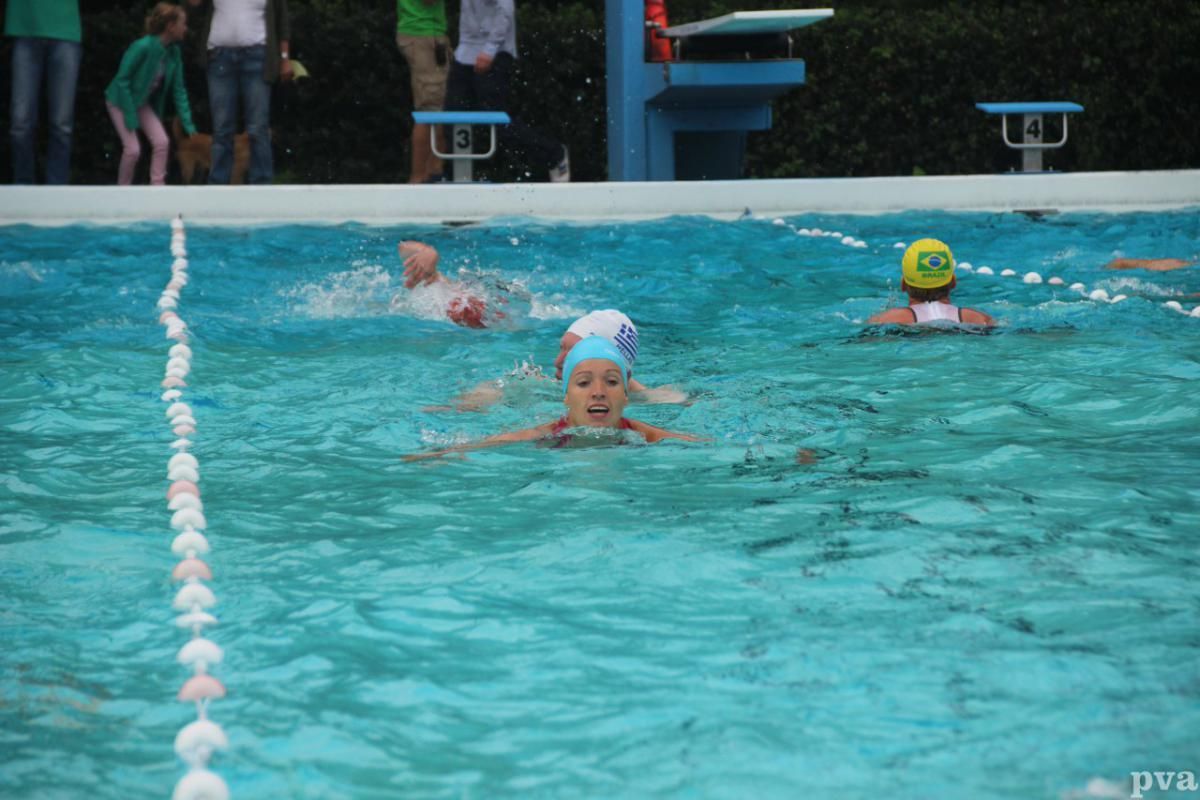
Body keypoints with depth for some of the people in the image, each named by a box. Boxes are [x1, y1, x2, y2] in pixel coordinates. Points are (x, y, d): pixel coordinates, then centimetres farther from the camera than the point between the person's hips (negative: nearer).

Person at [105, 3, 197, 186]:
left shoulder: (174, 52, -9)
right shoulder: (143, 47, -29)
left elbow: (178, 90, -2)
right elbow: (122, 80, -25)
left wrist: (188, 125, -5)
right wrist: (130, 117, -25)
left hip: (143, 103, 6)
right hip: (120, 100, -6)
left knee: (162, 142, -12)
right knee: (133, 149, -16)